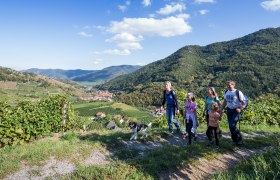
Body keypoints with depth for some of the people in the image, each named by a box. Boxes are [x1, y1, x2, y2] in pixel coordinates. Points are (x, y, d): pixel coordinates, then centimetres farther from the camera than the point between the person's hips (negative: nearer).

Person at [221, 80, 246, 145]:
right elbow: (225, 102, 19)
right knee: (230, 126, 8)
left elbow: (244, 104, -8)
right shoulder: (226, 92, 6)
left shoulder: (238, 92, -11)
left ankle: (239, 139, 4)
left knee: (232, 125, -15)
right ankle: (234, 140, 24)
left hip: (236, 110, -6)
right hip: (229, 110, 6)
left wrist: (240, 109, -25)